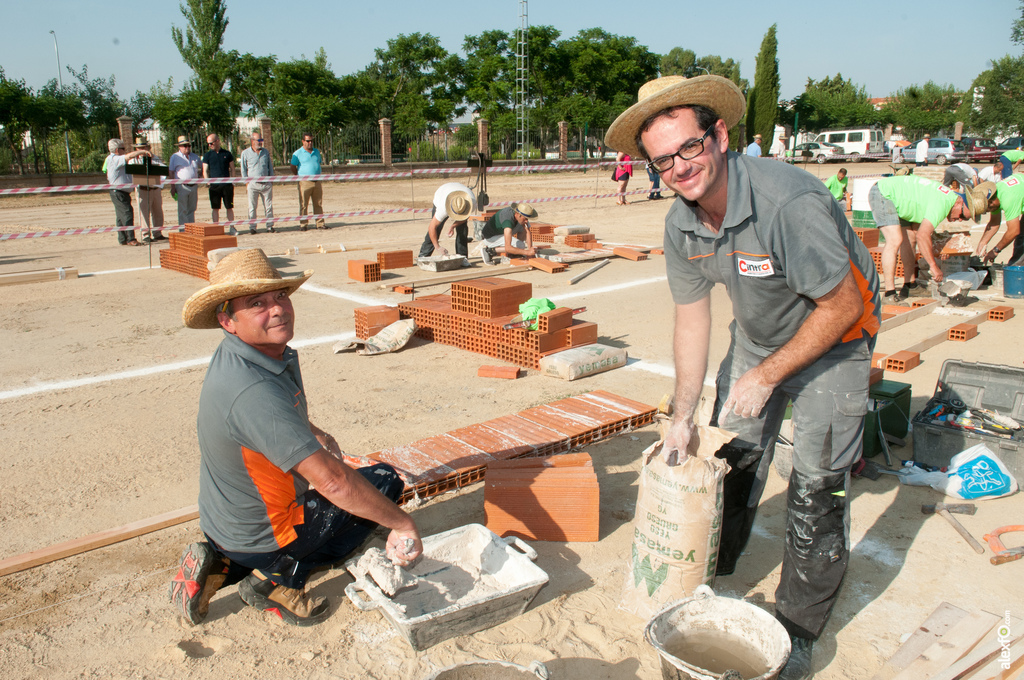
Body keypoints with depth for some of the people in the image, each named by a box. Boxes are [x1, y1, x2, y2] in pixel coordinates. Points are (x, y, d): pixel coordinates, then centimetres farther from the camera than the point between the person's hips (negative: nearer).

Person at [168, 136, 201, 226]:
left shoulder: (195, 157, 14)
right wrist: (173, 187, -9)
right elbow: (171, 172, -3)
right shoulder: (175, 157, 1)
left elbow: (202, 168, 27)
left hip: (194, 186, 5)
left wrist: (198, 177, 10)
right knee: (183, 210, -4)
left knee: (192, 209, 11)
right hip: (182, 187, -5)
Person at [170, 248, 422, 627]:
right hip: (260, 538, -8)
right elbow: (332, 481, -38)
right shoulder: (252, 391, -35)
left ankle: (220, 566, 16)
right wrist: (401, 523, -29)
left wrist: (314, 434, 13)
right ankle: (280, 579, -2)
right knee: (384, 480, 3)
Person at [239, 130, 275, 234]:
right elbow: (243, 170, 6)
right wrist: (246, 184, -1)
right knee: (252, 207, 0)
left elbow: (270, 167, 18)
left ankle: (270, 226, 9)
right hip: (253, 184, -2)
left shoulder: (266, 152, 12)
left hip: (266, 184, 2)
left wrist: (271, 181, 12)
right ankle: (252, 227, 7)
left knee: (269, 206, 2)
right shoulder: (245, 153, 4)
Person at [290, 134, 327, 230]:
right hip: (305, 182, -5)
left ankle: (320, 223, 11)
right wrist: (300, 177, 0)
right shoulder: (297, 153, 0)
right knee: (303, 205, -2)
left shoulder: (317, 152, 15)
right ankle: (302, 224, 3)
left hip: (317, 182, 5)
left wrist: (317, 176, 15)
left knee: (319, 204, 6)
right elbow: (293, 167, 3)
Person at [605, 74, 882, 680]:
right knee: (731, 454, 11)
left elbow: (841, 306, -26)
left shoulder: (789, 202, -36)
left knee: (818, 480, -5)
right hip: (759, 333, 6)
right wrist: (683, 418, -1)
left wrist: (767, 377, -21)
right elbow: (692, 319, -4)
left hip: (833, 334, -6)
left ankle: (799, 628, 14)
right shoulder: (681, 225, -14)